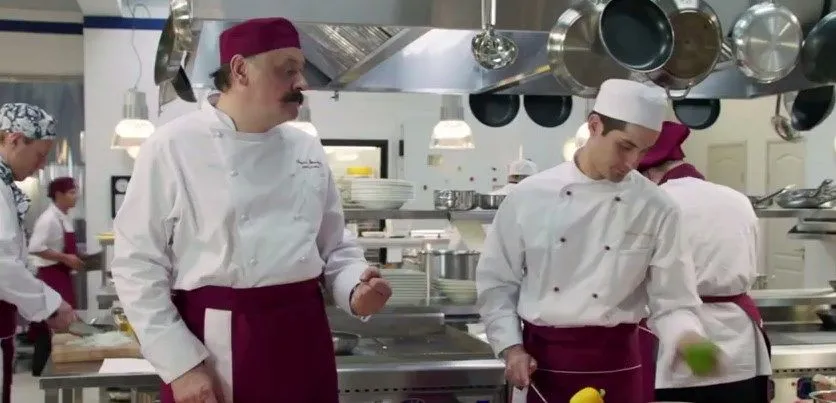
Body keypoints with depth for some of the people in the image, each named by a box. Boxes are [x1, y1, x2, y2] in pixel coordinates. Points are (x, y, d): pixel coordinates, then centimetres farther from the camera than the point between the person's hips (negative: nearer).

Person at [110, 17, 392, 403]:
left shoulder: (308, 149, 8)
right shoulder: (172, 146, -7)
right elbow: (138, 265, -8)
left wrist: (356, 288, -6)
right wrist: (181, 365, -11)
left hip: (304, 338, 5)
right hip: (215, 344, -5)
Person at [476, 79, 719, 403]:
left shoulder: (657, 209, -4)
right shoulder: (529, 196, -4)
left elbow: (672, 302, -3)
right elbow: (496, 283, 3)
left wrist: (690, 340, -23)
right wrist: (511, 348, -7)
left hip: (614, 364, 0)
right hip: (541, 361, 0)